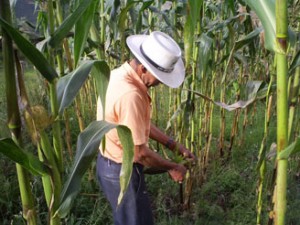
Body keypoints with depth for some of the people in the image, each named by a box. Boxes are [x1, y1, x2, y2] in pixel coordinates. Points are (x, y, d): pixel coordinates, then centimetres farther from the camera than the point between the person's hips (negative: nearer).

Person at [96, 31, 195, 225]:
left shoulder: (122, 75, 0)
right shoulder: (130, 95, -33)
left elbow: (142, 123, 9)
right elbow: (139, 152, -26)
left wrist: (173, 144, 6)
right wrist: (172, 167, -10)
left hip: (113, 163, 9)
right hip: (122, 170, -9)